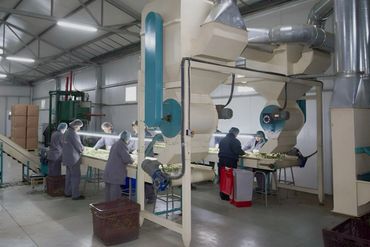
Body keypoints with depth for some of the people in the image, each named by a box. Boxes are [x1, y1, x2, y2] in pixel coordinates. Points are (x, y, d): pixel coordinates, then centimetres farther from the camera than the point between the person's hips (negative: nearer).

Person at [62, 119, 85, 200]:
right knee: (76, 176, -3)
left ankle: (67, 192, 27)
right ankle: (76, 195, 2)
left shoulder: (67, 132, 12)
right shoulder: (73, 133, -20)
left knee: (69, 175, 18)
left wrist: (80, 148, 10)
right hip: (73, 158, -10)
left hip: (67, 157, 10)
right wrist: (82, 149, 4)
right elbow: (78, 144, -16)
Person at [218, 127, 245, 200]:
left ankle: (223, 195, 21)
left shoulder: (222, 140, 9)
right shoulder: (235, 141, -12)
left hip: (222, 162, 6)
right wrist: (244, 153, 3)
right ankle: (228, 196, 8)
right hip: (231, 163, -6)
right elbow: (239, 151, -17)